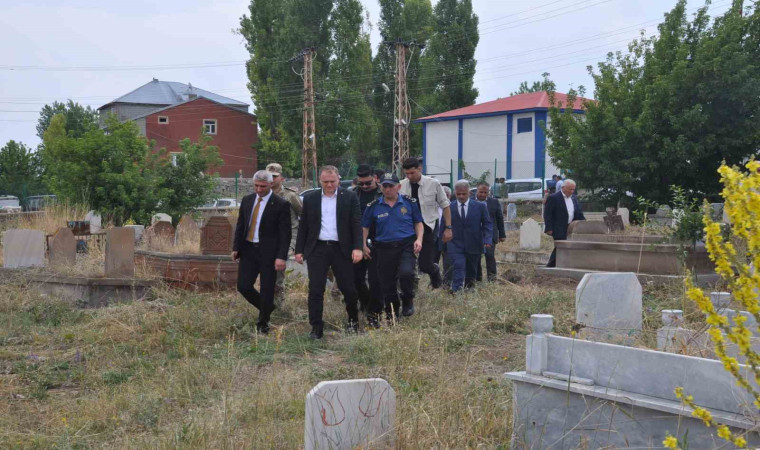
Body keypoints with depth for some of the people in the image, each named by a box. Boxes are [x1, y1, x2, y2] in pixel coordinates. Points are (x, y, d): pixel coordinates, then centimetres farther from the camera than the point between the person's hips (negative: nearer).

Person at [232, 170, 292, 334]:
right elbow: (240, 226, 15)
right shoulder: (247, 200, 9)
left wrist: (281, 257, -17)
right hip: (248, 250, 5)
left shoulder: (281, 205, -8)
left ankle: (263, 324, 19)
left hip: (268, 253, -5)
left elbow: (285, 233, -10)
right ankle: (267, 308, 27)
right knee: (243, 286, 1)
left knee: (266, 290, 2)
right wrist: (236, 247, 6)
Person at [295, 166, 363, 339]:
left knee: (348, 288, 5)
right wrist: (299, 250, 6)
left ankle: (353, 320, 29)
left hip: (341, 249, -1)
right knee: (315, 290, -3)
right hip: (317, 249, 1)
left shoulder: (350, 198, 2)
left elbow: (357, 224, -1)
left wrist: (357, 247, -12)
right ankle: (316, 327, 4)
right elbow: (303, 226, 10)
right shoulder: (310, 198, 8)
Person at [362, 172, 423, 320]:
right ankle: (392, 318, 22)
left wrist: (419, 239, -5)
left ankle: (408, 302, 1)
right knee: (387, 285, 4)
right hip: (384, 249, 2)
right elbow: (364, 227, 12)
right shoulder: (374, 206, 4)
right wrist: (364, 245, 2)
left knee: (406, 273, -27)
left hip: (406, 246, -2)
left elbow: (418, 223, 11)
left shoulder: (409, 202, 4)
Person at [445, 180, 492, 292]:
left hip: (473, 247, 2)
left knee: (471, 274, 13)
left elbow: (487, 224, 4)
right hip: (455, 246, -1)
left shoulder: (480, 206, 2)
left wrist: (487, 240, -11)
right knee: (458, 273, -15)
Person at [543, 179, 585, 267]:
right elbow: (547, 214, -10)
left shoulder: (574, 198, 15)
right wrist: (549, 228, -16)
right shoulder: (553, 198, -7)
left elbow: (579, 214, 19)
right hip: (559, 230, -7)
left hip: (571, 229, 7)